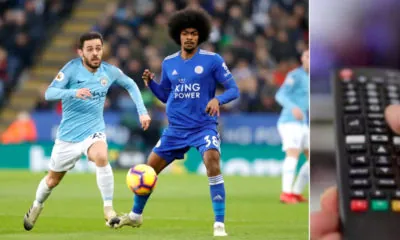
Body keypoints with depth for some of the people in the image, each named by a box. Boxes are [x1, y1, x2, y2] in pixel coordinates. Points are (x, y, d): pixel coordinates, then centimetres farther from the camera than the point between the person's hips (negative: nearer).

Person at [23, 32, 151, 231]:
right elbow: (49, 93, -23)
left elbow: (130, 85, 16)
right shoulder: (72, 68, -14)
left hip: (94, 131, 1)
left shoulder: (109, 71, -4)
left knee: (101, 157, -33)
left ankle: (109, 209, -24)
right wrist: (73, 93, -41)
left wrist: (142, 111, 7)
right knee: (52, 180, 14)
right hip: (68, 133, -1)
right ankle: (36, 207, 46)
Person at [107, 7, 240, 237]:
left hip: (204, 126, -5)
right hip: (176, 129, 5)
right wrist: (150, 83, -3)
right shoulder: (169, 63, 5)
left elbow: (234, 89, -9)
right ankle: (135, 215, 34)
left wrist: (217, 99, -29)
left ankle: (219, 224, -25)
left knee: (212, 162, -30)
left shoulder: (212, 60, -8)